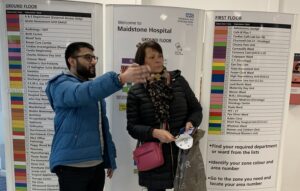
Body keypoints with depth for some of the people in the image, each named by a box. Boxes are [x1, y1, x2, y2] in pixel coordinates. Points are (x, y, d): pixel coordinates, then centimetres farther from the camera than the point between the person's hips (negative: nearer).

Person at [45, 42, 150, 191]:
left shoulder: (94, 87, 14)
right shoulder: (61, 84, -9)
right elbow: (81, 94, -33)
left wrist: (110, 159, 12)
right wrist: (121, 78, -44)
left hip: (98, 164, 7)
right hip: (73, 166, -7)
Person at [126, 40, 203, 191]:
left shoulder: (178, 80, 2)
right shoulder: (135, 92, -1)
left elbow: (196, 109, 8)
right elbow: (132, 127, -4)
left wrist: (191, 123, -12)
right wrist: (154, 132, -20)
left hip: (182, 152, 1)